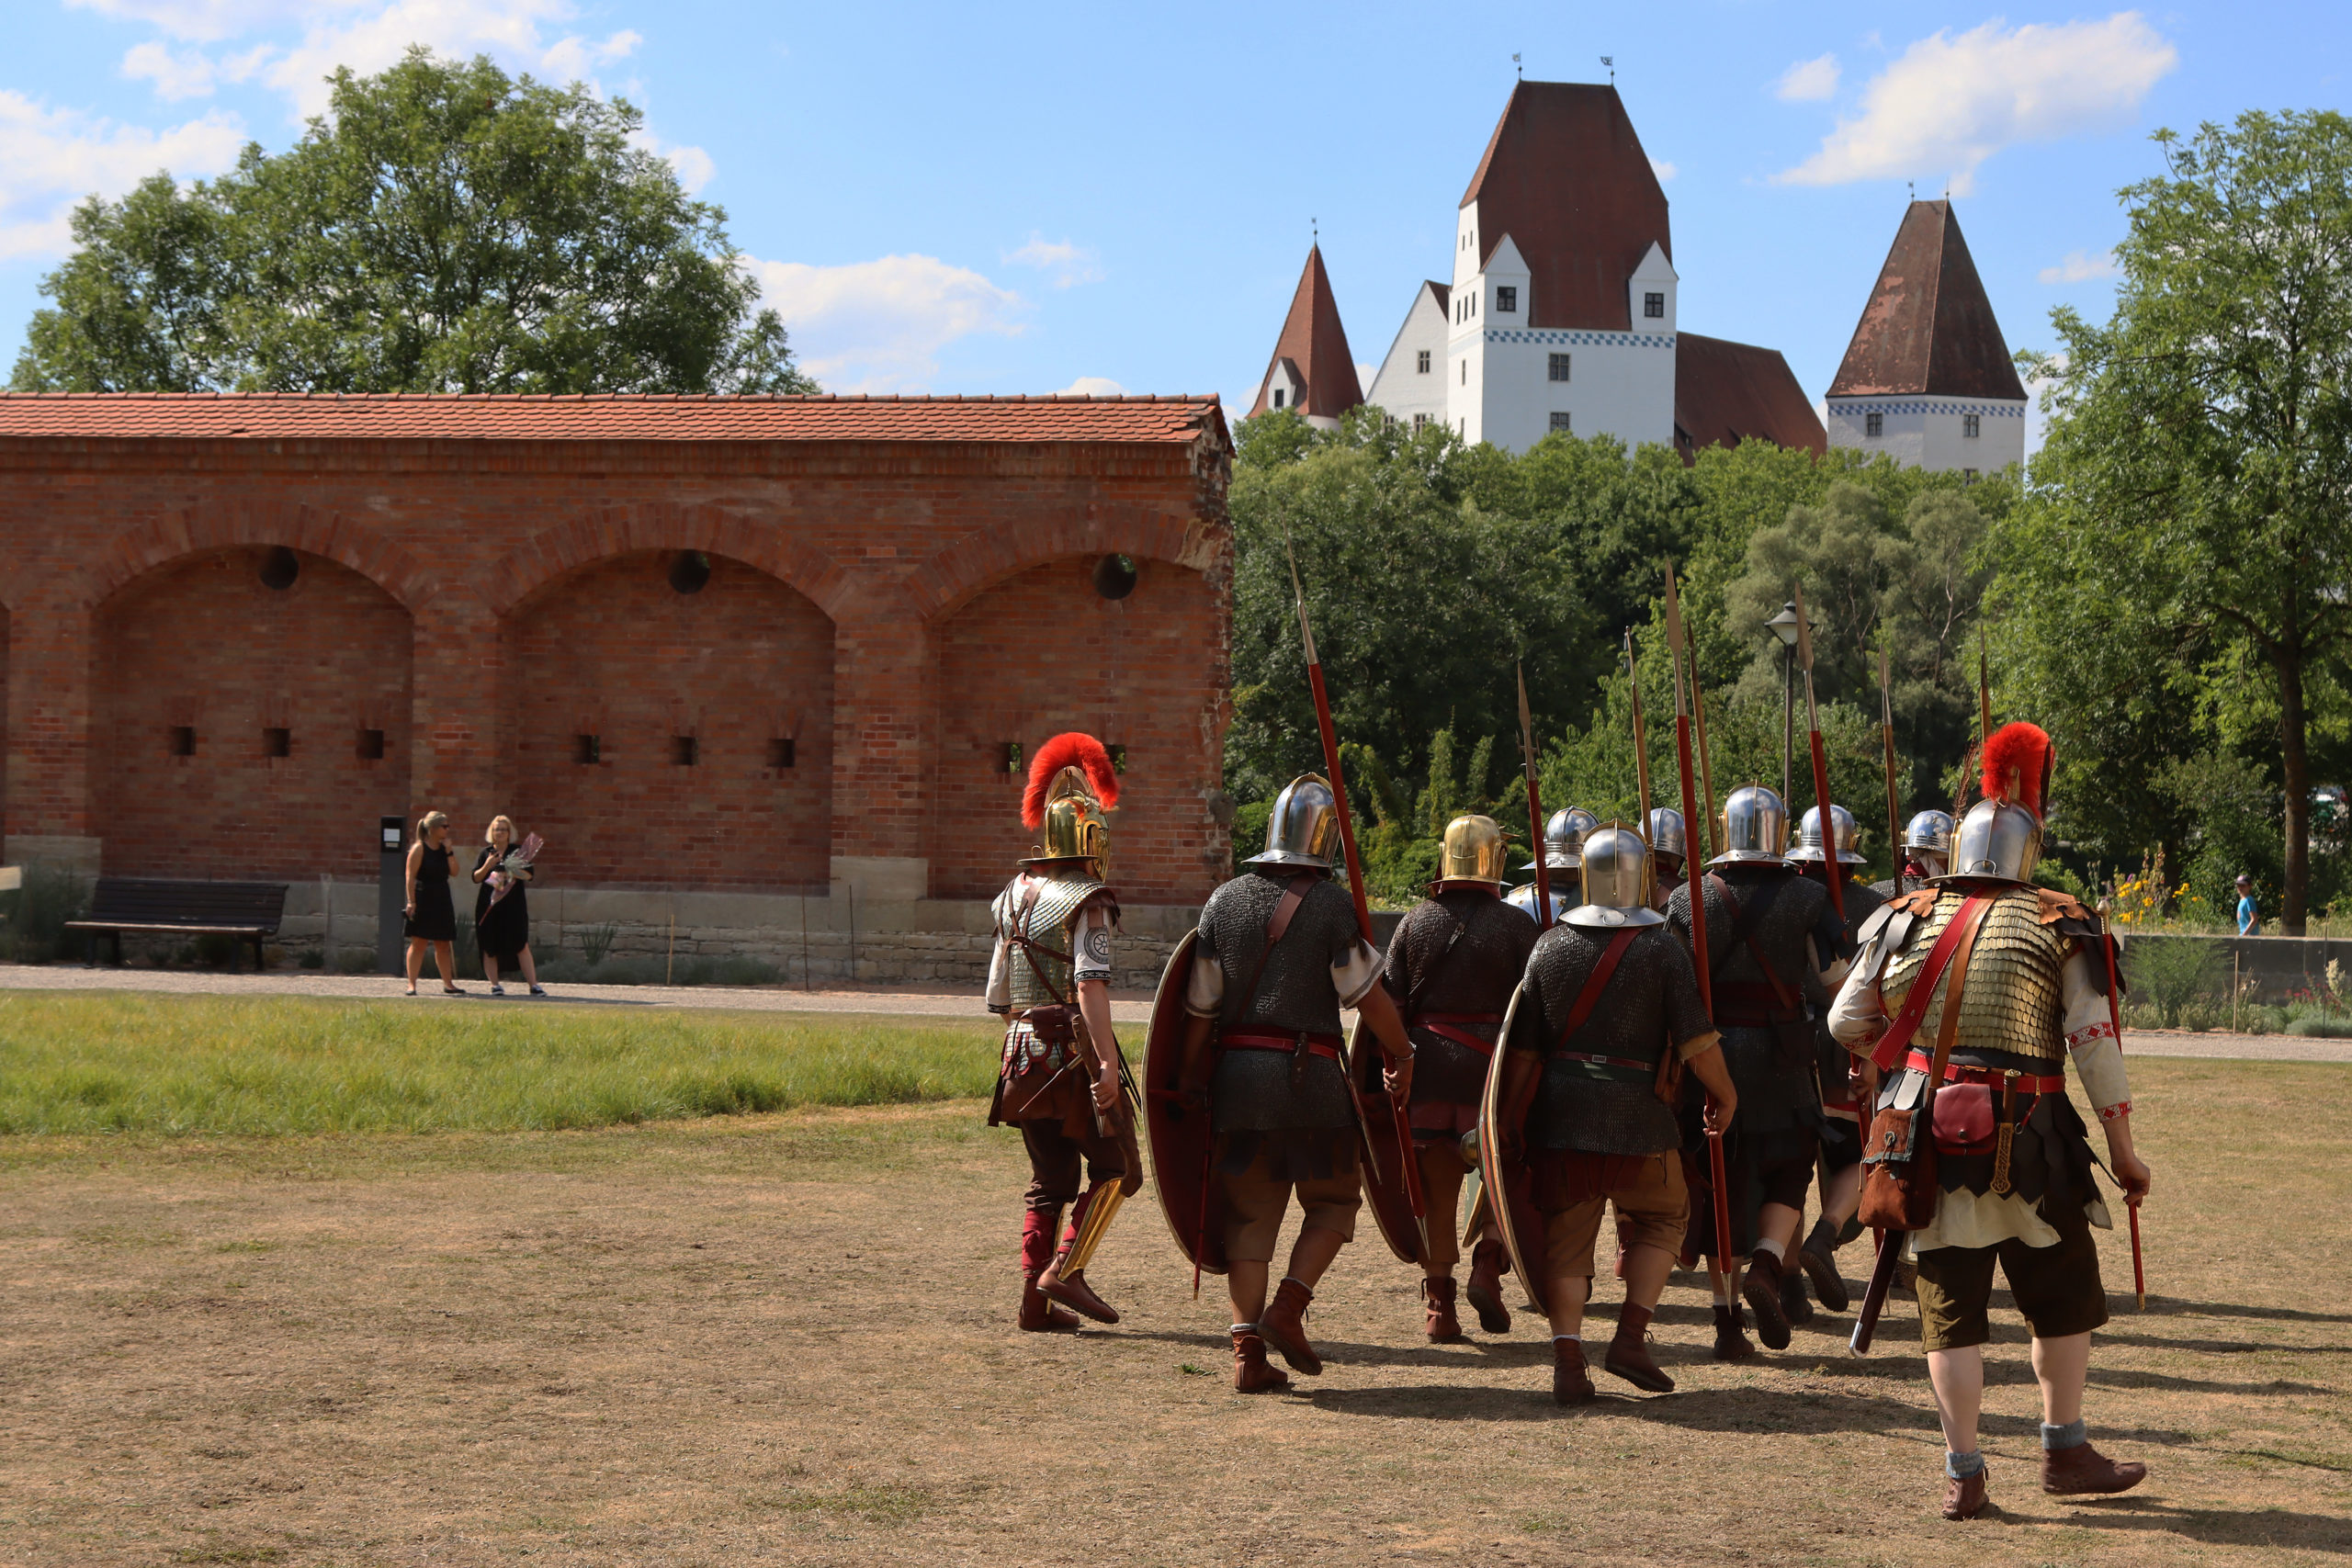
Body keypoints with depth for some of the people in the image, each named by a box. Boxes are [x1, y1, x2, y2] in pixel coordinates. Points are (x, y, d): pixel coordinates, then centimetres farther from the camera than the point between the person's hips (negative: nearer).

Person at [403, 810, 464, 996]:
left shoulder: (445, 848, 11)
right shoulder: (419, 848, -7)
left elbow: (454, 872, 4)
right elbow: (410, 876, -12)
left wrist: (449, 851, -5)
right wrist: (411, 901, -18)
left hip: (441, 901, 6)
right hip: (422, 901, -6)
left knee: (443, 945, 10)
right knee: (418, 943, -4)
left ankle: (447, 983, 15)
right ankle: (412, 984, -1)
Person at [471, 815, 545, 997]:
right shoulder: (485, 853, 10)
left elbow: (529, 874, 1)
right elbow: (475, 878, 6)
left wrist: (512, 872, -16)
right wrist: (487, 866, -12)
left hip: (514, 905, -1)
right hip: (489, 905, 1)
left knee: (521, 945, -6)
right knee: (490, 947, 0)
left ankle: (533, 984, -6)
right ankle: (494, 984, 7)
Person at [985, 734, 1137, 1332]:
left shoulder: (1015, 895, 13)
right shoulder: (1086, 901, -10)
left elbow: (998, 995, 17)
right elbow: (1091, 984, -23)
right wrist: (1107, 1060, -28)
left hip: (1024, 1052, 7)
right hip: (1074, 1049, -7)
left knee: (1049, 1180, 12)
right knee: (1114, 1168, 4)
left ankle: (1035, 1300, 8)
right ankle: (1065, 1271, -8)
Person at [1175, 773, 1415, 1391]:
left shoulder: (1225, 900, 6)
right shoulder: (1332, 904, -7)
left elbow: (1200, 1004, 8)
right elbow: (1368, 992, -7)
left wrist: (1190, 1078, 16)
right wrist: (1400, 1053, 7)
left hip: (1235, 1071, 4)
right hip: (1309, 1073, -4)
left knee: (1249, 1212, 8)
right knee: (1333, 1198, 13)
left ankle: (1248, 1349, 2)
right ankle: (1287, 1310, -3)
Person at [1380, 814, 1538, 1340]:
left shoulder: (1414, 921, 4)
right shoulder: (1516, 925, -3)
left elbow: (1390, 1002, 4)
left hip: (1427, 1066, 2)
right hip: (1495, 1070, -2)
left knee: (1436, 1188, 7)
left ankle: (1438, 1301, 6)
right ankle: (1488, 1265, -3)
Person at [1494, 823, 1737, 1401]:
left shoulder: (1551, 945, 3)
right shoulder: (1662, 948, -6)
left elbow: (1522, 1044, 5)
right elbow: (1696, 1040, -8)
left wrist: (1509, 1112, 13)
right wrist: (1725, 1094, 8)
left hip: (1560, 1115, 2)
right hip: (1637, 1116, -2)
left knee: (1567, 1235, 8)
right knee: (1660, 1219, 18)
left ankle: (1568, 1361, 0)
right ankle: (1631, 1337, 7)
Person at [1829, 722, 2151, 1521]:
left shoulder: (1905, 920, 6)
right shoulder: (2060, 928, -1)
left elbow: (1845, 1023, 11)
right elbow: (2095, 1045, -5)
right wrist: (2123, 1151, 1)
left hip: (1929, 1137, 2)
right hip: (2026, 1144, -2)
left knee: (1951, 1310, 7)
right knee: (2063, 1299, 16)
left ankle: (1963, 1472, 7)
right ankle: (2065, 1452, 22)